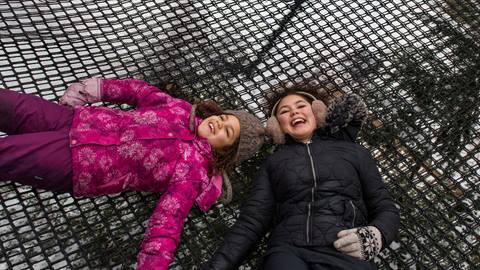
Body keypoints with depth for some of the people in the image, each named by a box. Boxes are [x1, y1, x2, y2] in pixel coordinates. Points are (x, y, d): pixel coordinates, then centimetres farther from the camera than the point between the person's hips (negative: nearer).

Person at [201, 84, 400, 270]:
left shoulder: (354, 152, 22)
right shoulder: (273, 161, 22)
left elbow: (387, 210, 19)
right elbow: (252, 221, 12)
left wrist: (374, 236, -4)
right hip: (288, 251, 0)